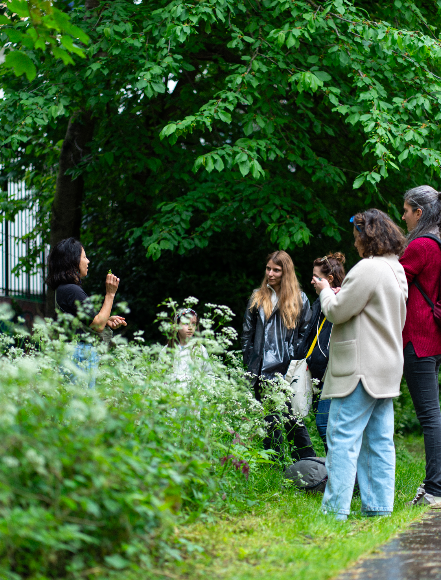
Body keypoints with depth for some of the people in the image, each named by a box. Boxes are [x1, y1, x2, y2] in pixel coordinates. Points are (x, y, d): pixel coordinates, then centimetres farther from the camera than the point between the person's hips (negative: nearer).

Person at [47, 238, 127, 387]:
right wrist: (110, 294, -10)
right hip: (81, 355, -10)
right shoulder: (73, 290, -15)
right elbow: (97, 326, -15)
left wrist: (107, 321, 8)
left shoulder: (63, 289, 16)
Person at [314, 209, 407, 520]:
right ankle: (379, 506, 12)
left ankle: (336, 509, -10)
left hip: (361, 368, -10)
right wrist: (343, 294, 19)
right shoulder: (397, 270, 15)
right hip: (387, 368, 10)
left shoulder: (368, 269, -16)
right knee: (379, 440, 10)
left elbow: (337, 311, -15)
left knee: (343, 438, -8)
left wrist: (326, 290, 6)